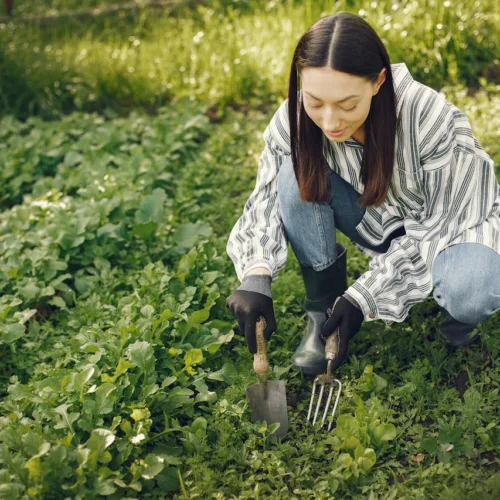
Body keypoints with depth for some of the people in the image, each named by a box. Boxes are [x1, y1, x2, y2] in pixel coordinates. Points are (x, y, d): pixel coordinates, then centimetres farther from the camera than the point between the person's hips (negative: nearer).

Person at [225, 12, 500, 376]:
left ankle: (458, 310, 2)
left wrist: (366, 296, -29)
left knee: (470, 292, -37)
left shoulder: (433, 121, -32)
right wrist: (256, 275, -35)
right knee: (296, 175, -24)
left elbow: (436, 227, -24)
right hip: (376, 222, 3)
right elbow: (268, 198, -16)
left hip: (450, 221, -3)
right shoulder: (294, 120, -23)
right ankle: (323, 306, -9)